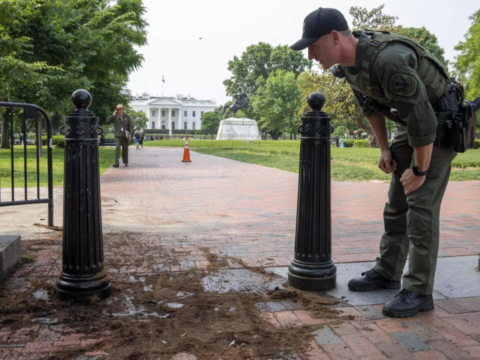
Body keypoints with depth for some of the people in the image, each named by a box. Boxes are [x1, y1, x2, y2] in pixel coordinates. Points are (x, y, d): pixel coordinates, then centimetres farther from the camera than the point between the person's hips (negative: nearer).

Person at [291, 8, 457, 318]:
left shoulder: (389, 60, -36)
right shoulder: (347, 61, -7)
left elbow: (422, 120, -31)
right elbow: (370, 104, 10)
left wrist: (419, 170, -19)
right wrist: (384, 149, 9)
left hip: (441, 125, -8)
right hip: (412, 125, 8)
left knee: (421, 206, -11)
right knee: (396, 203, 11)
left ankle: (419, 292, -1)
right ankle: (387, 272, 23)